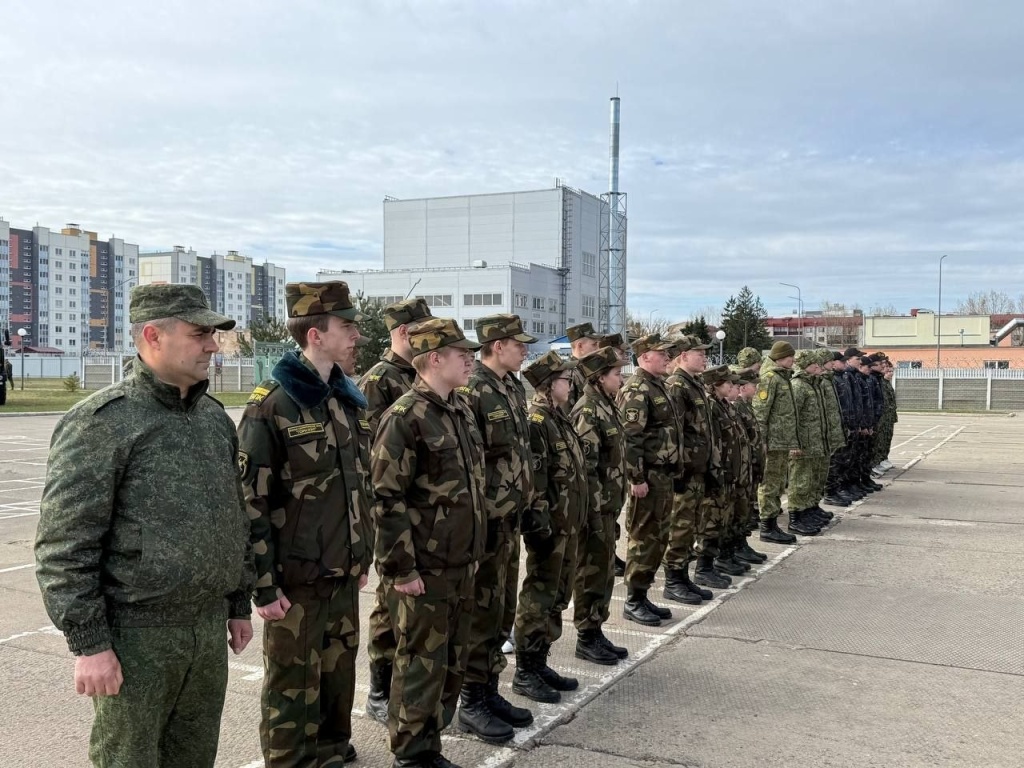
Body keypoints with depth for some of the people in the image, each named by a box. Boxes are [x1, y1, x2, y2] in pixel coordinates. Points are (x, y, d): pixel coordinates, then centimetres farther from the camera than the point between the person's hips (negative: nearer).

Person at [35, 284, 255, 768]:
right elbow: (65, 545, -15)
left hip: (209, 627, 6)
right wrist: (88, 643, -16)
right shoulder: (101, 422, -13)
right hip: (136, 635, -6)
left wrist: (239, 604, 17)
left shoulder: (216, 419, 9)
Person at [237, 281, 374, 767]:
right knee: (293, 686, 8)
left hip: (345, 574, 7)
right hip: (297, 579, -7)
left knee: (339, 675, 19)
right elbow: (250, 501, -16)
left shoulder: (349, 399, 7)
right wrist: (263, 584, -15)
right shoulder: (271, 406, -15)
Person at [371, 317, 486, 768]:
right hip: (423, 570, -8)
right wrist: (401, 569, -18)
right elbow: (388, 500, -18)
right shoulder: (405, 417, -16)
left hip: (460, 565, 8)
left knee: (452, 663, 16)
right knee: (421, 666, 3)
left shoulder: (460, 410, 11)